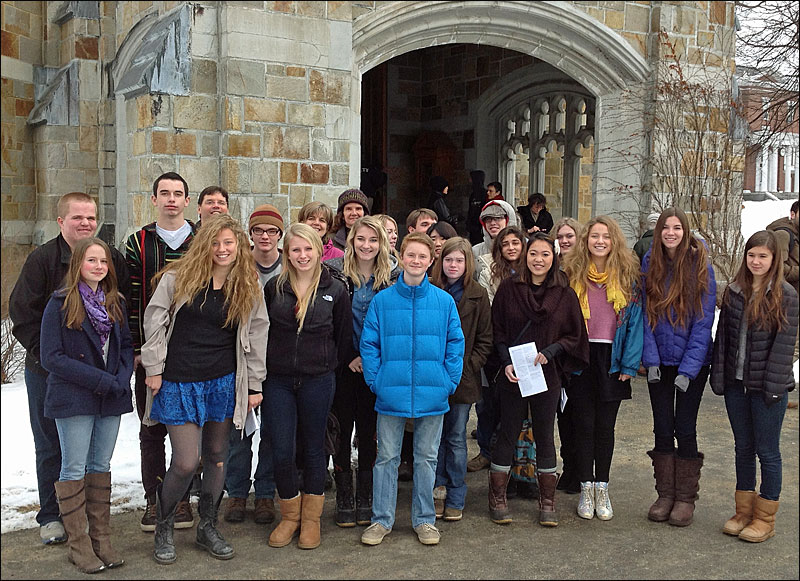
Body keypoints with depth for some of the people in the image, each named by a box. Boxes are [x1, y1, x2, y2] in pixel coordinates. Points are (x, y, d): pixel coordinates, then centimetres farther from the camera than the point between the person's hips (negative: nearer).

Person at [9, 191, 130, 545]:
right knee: (51, 446, 8)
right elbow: (22, 314, -8)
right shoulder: (42, 259, -7)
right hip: (48, 373, -2)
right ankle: (51, 517, 21)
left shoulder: (112, 258, 1)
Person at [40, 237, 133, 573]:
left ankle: (102, 540, 18)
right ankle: (79, 545, 10)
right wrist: (101, 380, -16)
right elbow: (51, 357, -11)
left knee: (101, 467, 11)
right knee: (74, 470, 2)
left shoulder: (115, 303, 9)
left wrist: (122, 378, -8)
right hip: (73, 400, -5)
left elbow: (126, 345, 12)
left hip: (111, 400, 5)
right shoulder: (60, 304, -6)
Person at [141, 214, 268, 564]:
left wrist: (254, 385, 8)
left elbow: (256, 337, 8)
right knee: (186, 462, -7)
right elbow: (154, 321, -1)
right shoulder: (177, 278, -3)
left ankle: (207, 528, 29)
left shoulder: (249, 288, 4)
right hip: (179, 383, -3)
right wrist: (154, 369, -3)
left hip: (224, 383, 3)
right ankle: (163, 529, 17)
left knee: (217, 456, 11)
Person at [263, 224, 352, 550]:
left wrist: (331, 365, 7)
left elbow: (344, 336, 6)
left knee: (313, 449, 9)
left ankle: (311, 518, 24)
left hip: (318, 381, -1)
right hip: (279, 380, 1)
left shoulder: (335, 290, -1)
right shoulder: (274, 287, 2)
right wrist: (266, 365, 10)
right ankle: (290, 515, 20)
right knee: (281, 452, 0)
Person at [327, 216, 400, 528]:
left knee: (369, 431, 7)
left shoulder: (393, 277, 2)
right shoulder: (335, 273, -2)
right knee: (342, 429, 4)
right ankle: (344, 499, 15)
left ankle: (365, 498, 19)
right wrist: (348, 358, -10)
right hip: (342, 366, -1)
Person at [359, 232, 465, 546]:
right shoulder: (382, 300, -1)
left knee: (426, 458, 12)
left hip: (432, 394, 1)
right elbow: (369, 343, 1)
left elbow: (455, 343, 3)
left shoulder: (445, 301, 0)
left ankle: (424, 519, 26)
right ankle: (381, 519, 22)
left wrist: (450, 381, -5)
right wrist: (375, 380, -7)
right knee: (387, 457, 9)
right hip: (391, 393, -1)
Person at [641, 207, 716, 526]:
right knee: (662, 429, 8)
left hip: (692, 360, -3)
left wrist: (688, 368, -14)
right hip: (659, 361, 3)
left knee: (684, 429, 1)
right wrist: (651, 359, -7)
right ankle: (665, 495, 19)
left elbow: (704, 320, -10)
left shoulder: (700, 265, -9)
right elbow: (645, 314, 1)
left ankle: (685, 498, 14)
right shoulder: (650, 263, 1)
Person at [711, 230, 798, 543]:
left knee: (767, 452, 6)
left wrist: (773, 385, -15)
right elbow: (723, 335, 6)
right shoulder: (734, 291, 5)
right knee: (743, 448, 15)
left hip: (767, 387, -4)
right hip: (736, 384, 5)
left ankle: (765, 518, 18)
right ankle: (744, 511, 27)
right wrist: (719, 376, 1)